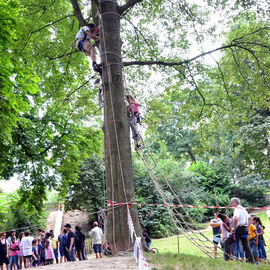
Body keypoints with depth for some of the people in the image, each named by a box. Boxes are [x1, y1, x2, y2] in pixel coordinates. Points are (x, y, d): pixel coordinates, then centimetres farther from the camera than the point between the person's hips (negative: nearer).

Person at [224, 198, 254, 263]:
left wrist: (234, 230, -21)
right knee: (246, 245, 12)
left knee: (227, 242, -3)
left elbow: (236, 219, -27)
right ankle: (251, 260, 10)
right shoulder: (244, 209, 18)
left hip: (239, 228, -9)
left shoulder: (237, 208, -10)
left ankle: (227, 258, -9)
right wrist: (247, 226, 19)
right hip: (245, 229, 9)